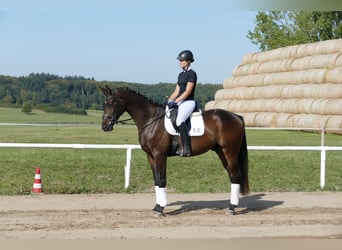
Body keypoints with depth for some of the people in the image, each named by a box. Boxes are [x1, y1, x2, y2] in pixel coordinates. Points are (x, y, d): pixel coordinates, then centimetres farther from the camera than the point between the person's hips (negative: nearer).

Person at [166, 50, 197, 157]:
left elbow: (187, 92, -16)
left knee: (179, 120, -32)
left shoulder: (191, 74, -8)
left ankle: (186, 149, -33)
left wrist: (175, 102, -19)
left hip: (189, 102, -10)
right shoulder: (181, 74, 18)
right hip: (180, 102, 10)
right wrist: (168, 101, 4)